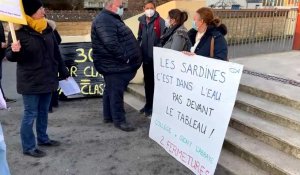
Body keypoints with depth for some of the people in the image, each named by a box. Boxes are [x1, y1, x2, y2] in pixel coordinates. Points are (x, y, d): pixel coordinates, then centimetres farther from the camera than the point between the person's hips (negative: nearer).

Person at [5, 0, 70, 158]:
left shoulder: (47, 28, 4)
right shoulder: (19, 32, -13)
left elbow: (55, 52, 11)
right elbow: (9, 56, -6)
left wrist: (63, 72, 14)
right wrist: (14, 52, -29)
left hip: (47, 78, 6)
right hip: (30, 81, -6)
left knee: (44, 111, 17)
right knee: (30, 114, 2)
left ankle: (43, 138, 34)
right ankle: (28, 147, 15)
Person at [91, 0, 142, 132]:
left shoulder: (112, 19, 19)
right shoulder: (104, 20, -17)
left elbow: (122, 39, 24)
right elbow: (111, 44, -28)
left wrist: (127, 58, 17)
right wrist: (124, 57, -21)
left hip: (117, 64, 11)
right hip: (114, 65, -11)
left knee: (110, 91, 16)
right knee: (116, 92, -5)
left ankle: (108, 116, 27)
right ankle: (119, 120, 3)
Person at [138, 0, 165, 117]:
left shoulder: (160, 21, -9)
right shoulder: (142, 21, 10)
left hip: (155, 57, -6)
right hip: (145, 56, 6)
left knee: (154, 81, 2)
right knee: (147, 80, 14)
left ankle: (153, 106, 13)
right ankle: (148, 104, 27)